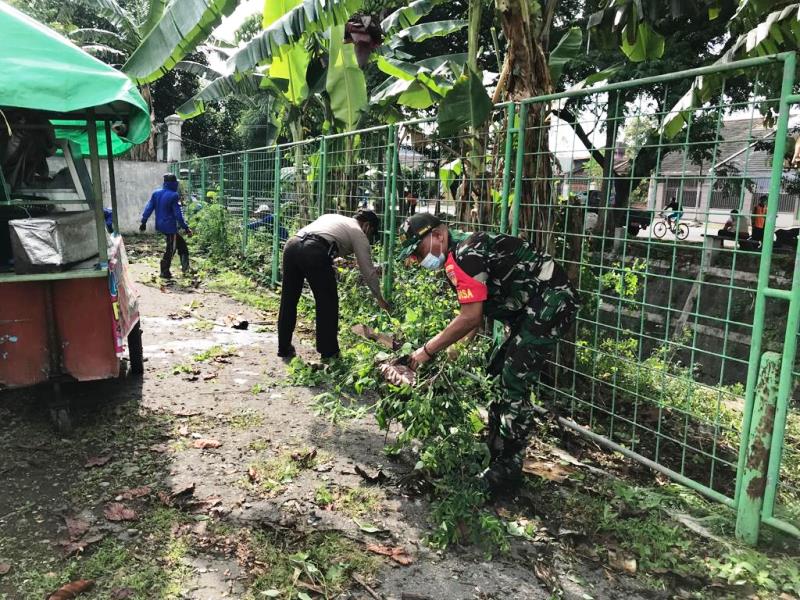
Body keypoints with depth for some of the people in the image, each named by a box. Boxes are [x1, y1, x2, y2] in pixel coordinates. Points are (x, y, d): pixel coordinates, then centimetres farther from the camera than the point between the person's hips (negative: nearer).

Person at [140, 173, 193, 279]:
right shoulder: (174, 196, -16)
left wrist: (143, 222, 14)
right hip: (170, 226, -7)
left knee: (181, 244, 19)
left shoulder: (156, 193, 4)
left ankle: (185, 267, 20)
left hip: (160, 225, 7)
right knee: (170, 249, 6)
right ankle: (165, 272, 12)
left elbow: (149, 208, 7)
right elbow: (178, 214, -16)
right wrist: (186, 228, -11)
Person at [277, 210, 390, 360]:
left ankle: (284, 348, 27)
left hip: (292, 243, 7)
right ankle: (328, 352, 16)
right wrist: (380, 298, 29)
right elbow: (368, 271, 18)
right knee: (327, 302, 9)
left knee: (288, 300, 17)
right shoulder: (358, 233, 18)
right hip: (314, 252, -7)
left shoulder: (331, 217, 36)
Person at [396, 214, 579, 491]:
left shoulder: (462, 256, -19)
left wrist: (427, 350, -13)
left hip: (550, 301, -11)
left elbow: (470, 317, -22)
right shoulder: (464, 248, 13)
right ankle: (494, 455, 24)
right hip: (536, 306, 11)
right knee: (496, 374, 13)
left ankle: (507, 470, 2)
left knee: (514, 384, -9)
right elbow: (475, 314, 15)